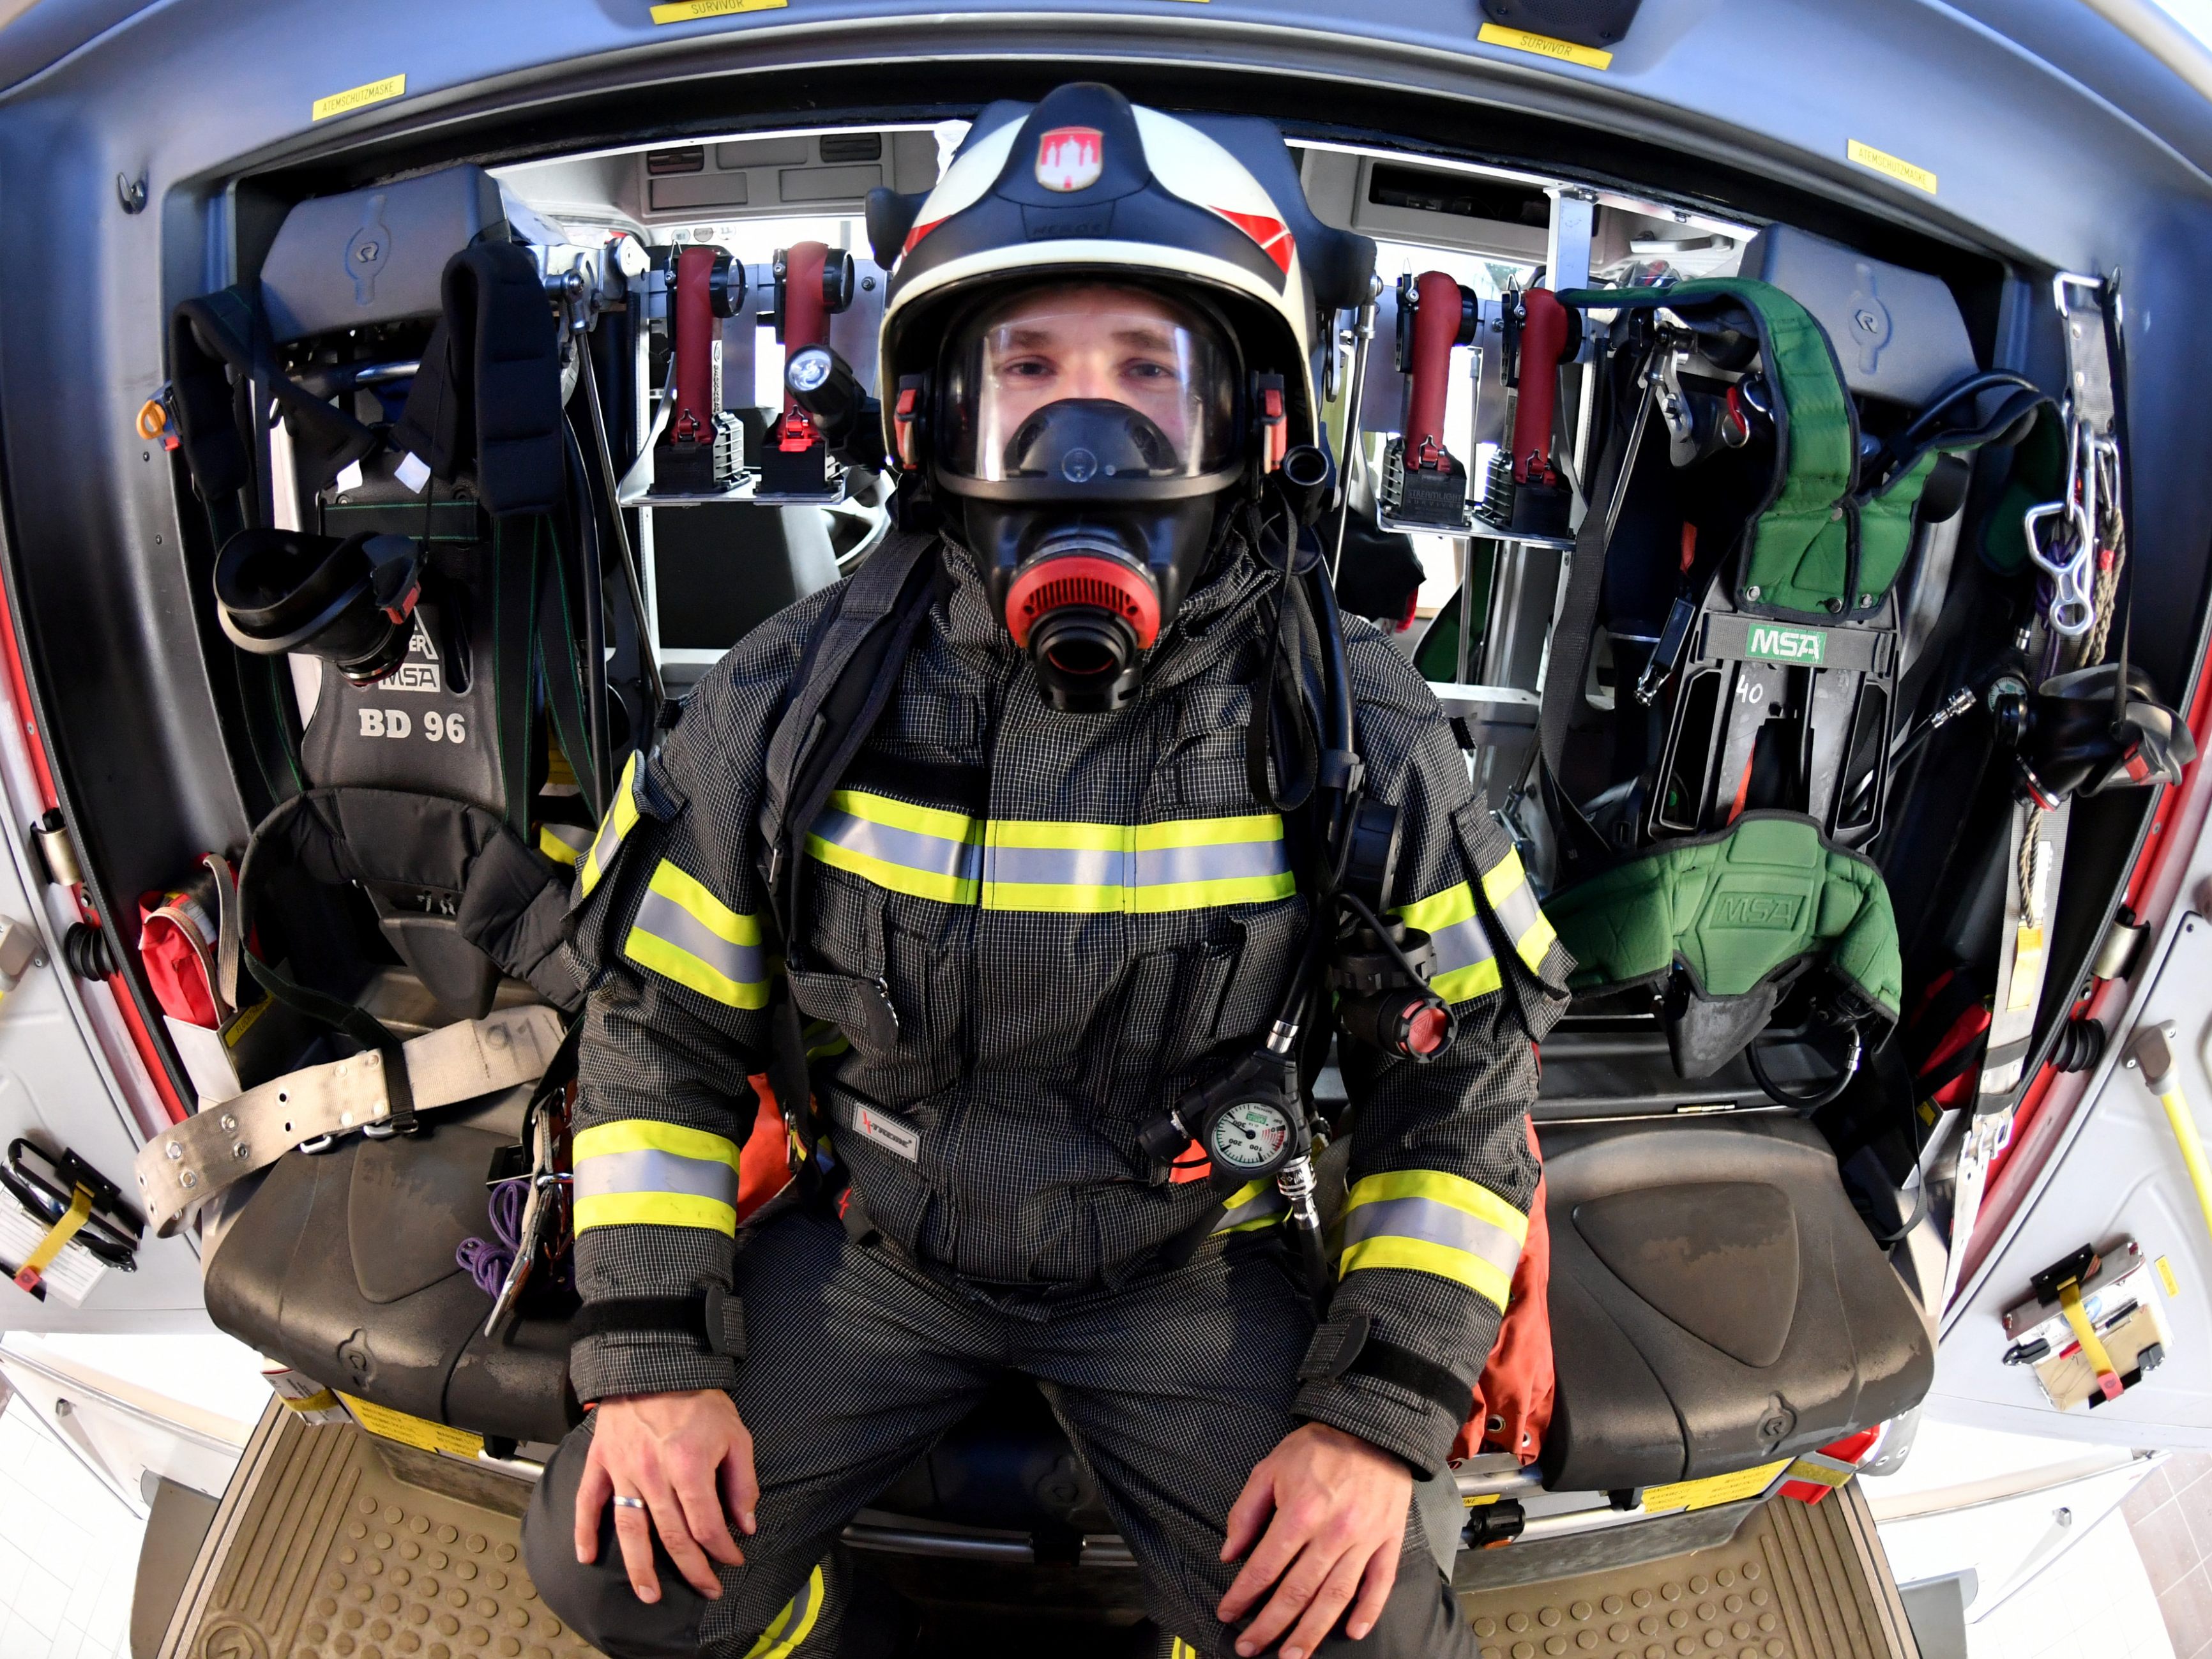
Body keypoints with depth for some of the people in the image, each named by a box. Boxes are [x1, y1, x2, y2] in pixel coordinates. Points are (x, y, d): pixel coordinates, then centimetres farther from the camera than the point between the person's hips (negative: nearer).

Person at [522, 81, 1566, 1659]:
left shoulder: (1350, 728, -15)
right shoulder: (800, 698, -13)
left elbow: (1463, 1072, -7)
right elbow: (666, 1027, -2)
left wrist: (1382, 1418, -13)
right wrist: (652, 1354, -8)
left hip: (1189, 1270, 0)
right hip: (871, 1246, 1)